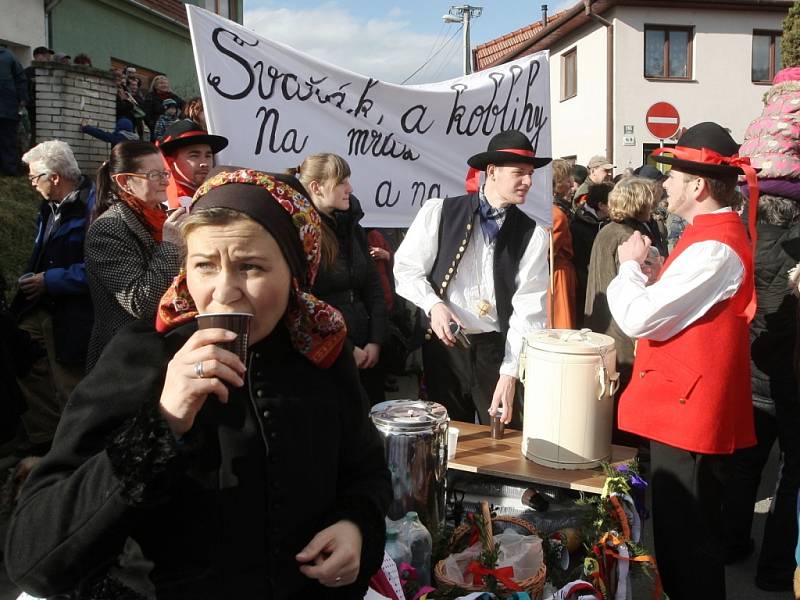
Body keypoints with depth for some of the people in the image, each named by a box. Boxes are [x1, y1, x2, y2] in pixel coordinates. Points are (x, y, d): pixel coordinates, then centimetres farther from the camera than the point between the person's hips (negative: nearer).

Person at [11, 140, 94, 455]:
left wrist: (50, 281, -19)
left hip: (70, 317, -10)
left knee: (69, 390, 4)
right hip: (38, 310, 10)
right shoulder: (51, 206, 10)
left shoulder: (93, 206, -21)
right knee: (27, 371, 19)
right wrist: (31, 279, 5)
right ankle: (43, 437, 35)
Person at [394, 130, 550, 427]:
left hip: (497, 349, 0)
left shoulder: (533, 235, -2)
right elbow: (406, 268, 2)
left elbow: (529, 310, -7)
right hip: (444, 344, 0)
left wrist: (510, 373, -14)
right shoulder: (438, 212, -2)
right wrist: (433, 305, -16)